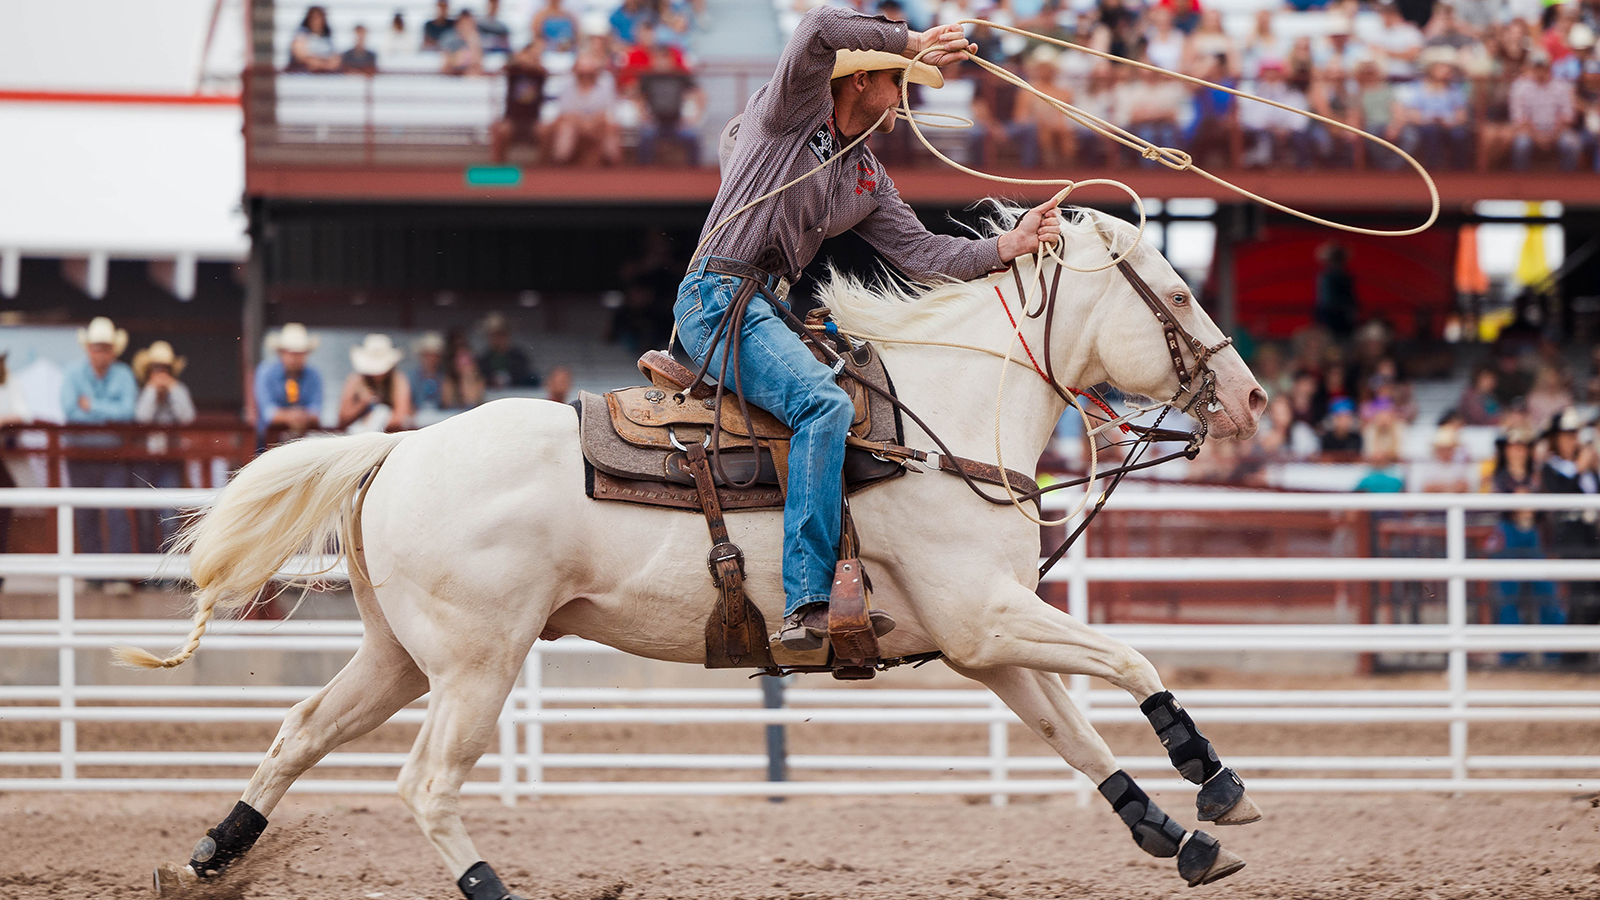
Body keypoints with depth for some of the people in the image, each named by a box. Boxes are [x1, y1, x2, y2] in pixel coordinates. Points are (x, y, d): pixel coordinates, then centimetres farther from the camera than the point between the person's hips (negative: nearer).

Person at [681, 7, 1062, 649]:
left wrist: (1009, 245, -1)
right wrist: (912, 42, -8)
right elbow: (821, 31, -19)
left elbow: (920, 254, 12)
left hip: (769, 307, 10)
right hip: (719, 296, -10)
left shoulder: (868, 178, 21)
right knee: (824, 404, -28)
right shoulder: (790, 110, -1)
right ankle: (807, 605, -36)